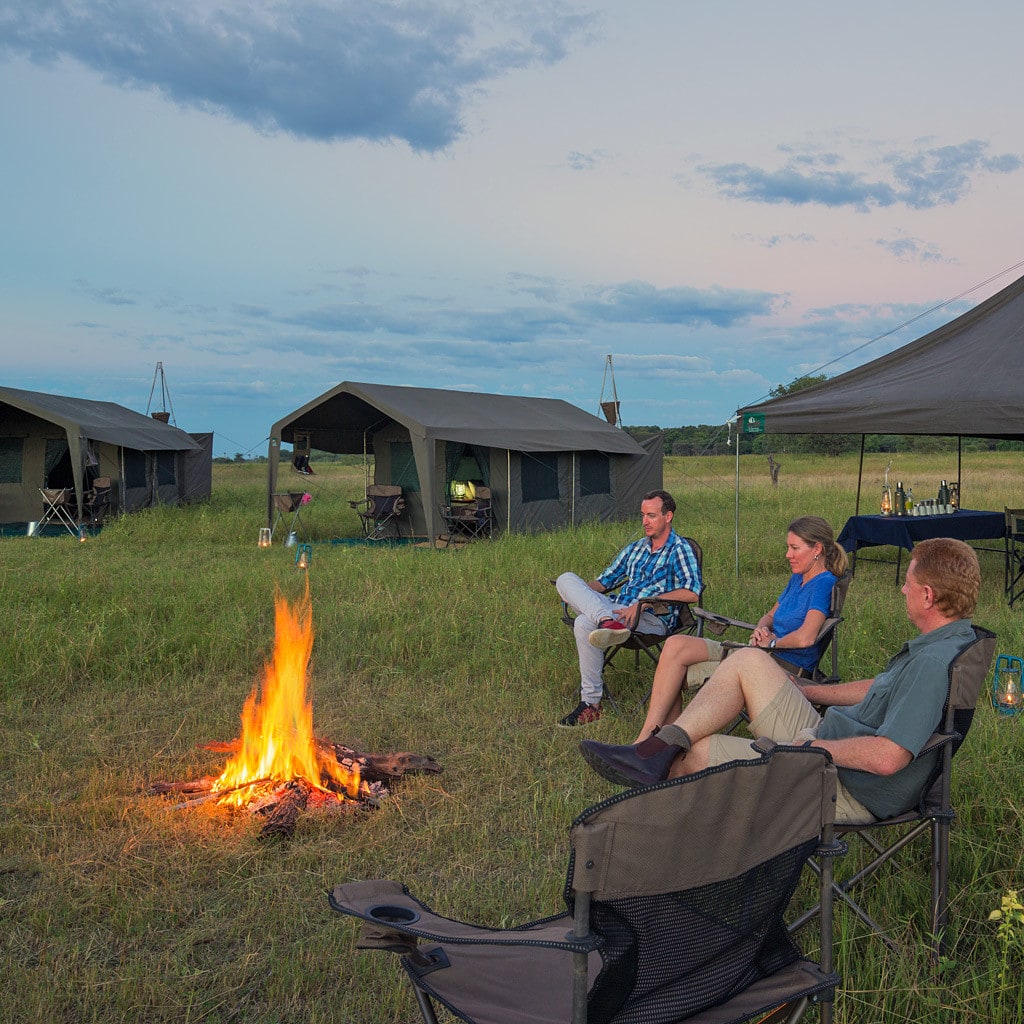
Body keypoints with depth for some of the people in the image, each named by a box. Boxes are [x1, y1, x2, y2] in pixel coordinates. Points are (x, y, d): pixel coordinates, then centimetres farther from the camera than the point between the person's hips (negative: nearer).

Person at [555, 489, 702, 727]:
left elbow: (691, 592, -14)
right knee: (566, 578, -16)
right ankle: (607, 622, -42)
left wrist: (644, 603, -21)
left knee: (584, 623, -34)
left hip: (652, 619, -8)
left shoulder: (679, 550, 2)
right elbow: (604, 582, 29)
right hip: (616, 609, 8)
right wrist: (577, 593, 6)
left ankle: (591, 703, -31)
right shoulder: (635, 549, 26)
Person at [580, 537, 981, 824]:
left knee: (698, 752, -6)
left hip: (849, 792, -10)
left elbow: (887, 757, -33)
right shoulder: (946, 640, 8)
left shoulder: (933, 663, -27)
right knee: (749, 660, -1)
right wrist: (802, 690, 23)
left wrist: (812, 746, -20)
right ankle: (659, 748, -9)